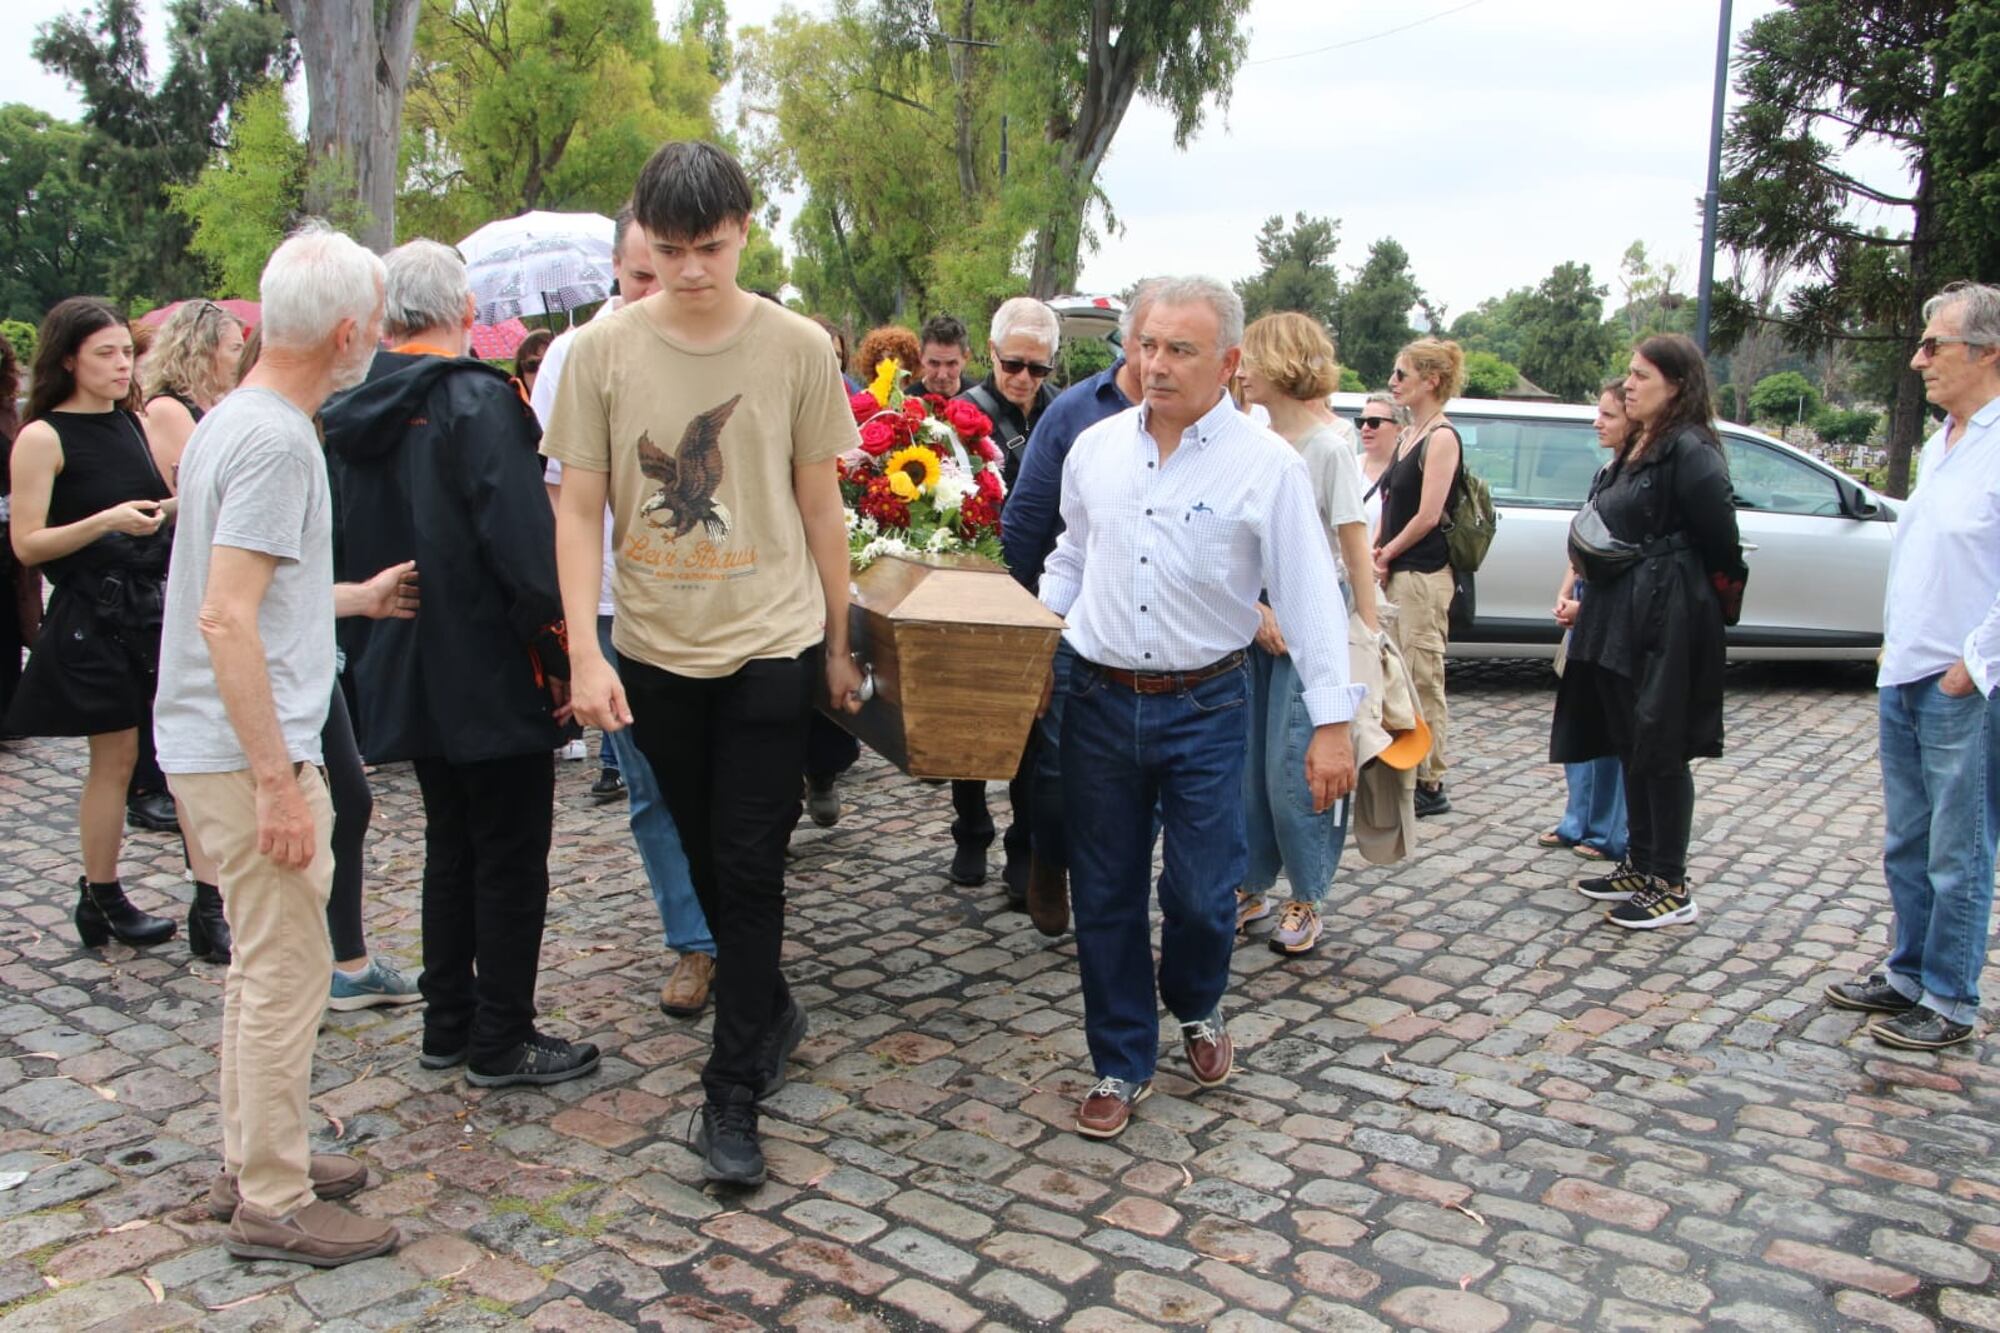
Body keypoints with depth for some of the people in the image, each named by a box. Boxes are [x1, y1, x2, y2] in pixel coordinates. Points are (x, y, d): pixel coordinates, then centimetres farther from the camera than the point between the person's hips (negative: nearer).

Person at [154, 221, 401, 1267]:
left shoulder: (235, 420, 12)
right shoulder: (275, 440, -19)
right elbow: (225, 619, -25)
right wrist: (278, 781, -24)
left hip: (219, 746, 10)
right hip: (251, 753, -10)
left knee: (263, 964, 19)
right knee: (285, 973, 0)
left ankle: (251, 1162, 32)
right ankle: (274, 1204, 12)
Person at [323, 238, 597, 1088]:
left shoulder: (346, 413, 7)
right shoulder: (477, 400, -16)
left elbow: (344, 542, 14)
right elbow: (522, 540, -22)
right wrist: (558, 654, -13)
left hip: (406, 671, 8)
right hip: (492, 674, -7)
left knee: (450, 844, 19)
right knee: (511, 856, 4)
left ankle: (448, 1024, 27)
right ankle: (502, 1043, 12)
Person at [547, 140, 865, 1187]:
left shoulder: (796, 347, -5)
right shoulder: (604, 348, -3)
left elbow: (820, 505, 2)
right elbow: (579, 507, -1)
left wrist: (838, 645, 6)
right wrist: (586, 650, -10)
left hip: (770, 642, -2)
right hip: (653, 648, 3)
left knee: (750, 867, -2)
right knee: (704, 856, 17)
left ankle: (733, 1091, 10)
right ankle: (770, 1008, 40)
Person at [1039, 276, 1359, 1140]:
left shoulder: (1267, 466, -8)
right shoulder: (1096, 447, 4)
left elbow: (1310, 596, -8)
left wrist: (1332, 721, -11)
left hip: (1204, 710, -3)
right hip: (1099, 702, 3)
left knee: (1200, 891, 4)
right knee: (1105, 896, 8)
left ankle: (1198, 1010, 37)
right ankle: (1122, 1063, 25)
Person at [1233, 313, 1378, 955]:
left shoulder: (1329, 446, -10)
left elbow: (1356, 549, -10)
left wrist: (1369, 635, -12)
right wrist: (1255, 608, -9)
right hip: (1254, 614, 6)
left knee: (1294, 768, -3)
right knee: (1248, 759, 9)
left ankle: (1306, 900, 14)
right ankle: (1251, 888, 23)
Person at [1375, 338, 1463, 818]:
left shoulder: (1442, 437, -11)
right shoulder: (1407, 435, 15)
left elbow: (1427, 516, -16)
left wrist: (1387, 553, -4)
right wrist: (1377, 551, 3)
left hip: (1423, 574, -9)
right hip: (1397, 572, 9)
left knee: (1423, 679, -4)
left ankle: (1430, 785, 3)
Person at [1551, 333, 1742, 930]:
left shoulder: (1690, 451, -14)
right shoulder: (1636, 449, 16)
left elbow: (1720, 541, -16)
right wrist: (1590, 596, 6)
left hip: (1667, 623, -9)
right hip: (1618, 619, 9)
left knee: (1660, 751, -2)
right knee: (1629, 746, 15)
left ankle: (1671, 887, 9)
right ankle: (1639, 866, 27)